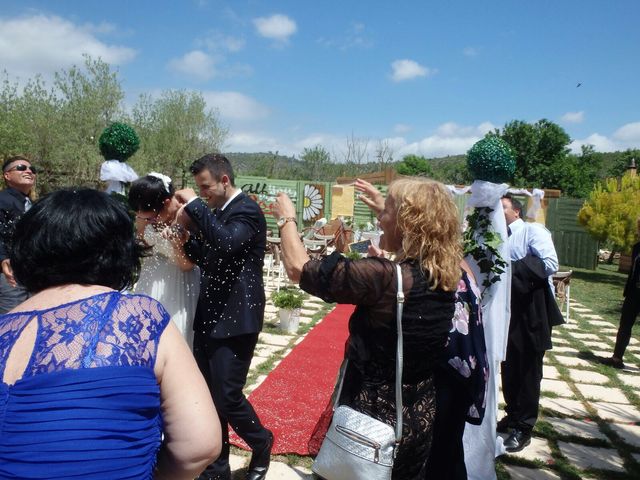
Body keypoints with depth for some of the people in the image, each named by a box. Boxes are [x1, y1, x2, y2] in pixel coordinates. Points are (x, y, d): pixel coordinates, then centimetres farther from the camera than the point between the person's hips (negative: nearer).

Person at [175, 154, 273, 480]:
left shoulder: (247, 210, -12)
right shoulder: (217, 212, 13)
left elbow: (227, 244, -31)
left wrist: (194, 205, -23)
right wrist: (187, 230, 0)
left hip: (234, 319, -8)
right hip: (209, 317, 8)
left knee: (226, 397, -3)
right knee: (206, 397, 11)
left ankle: (261, 443, 27)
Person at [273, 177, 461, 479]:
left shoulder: (384, 278, -28)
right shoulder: (446, 276, -7)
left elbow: (298, 268, -20)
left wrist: (286, 219, -3)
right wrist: (387, 208, 25)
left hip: (374, 416, -6)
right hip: (421, 414, 6)